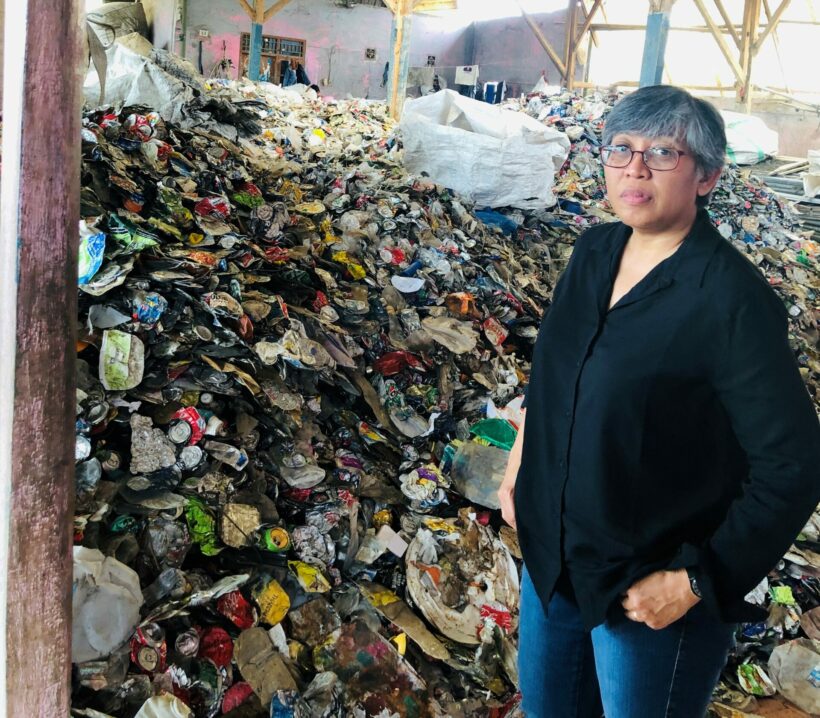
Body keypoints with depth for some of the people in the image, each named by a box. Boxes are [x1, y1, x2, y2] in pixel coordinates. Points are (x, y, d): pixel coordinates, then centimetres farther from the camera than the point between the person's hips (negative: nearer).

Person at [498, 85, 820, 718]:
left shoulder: (733, 299, -22)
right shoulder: (595, 251, -2)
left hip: (652, 591, -6)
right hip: (550, 555, 6)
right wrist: (519, 462, 13)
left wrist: (694, 581, -18)